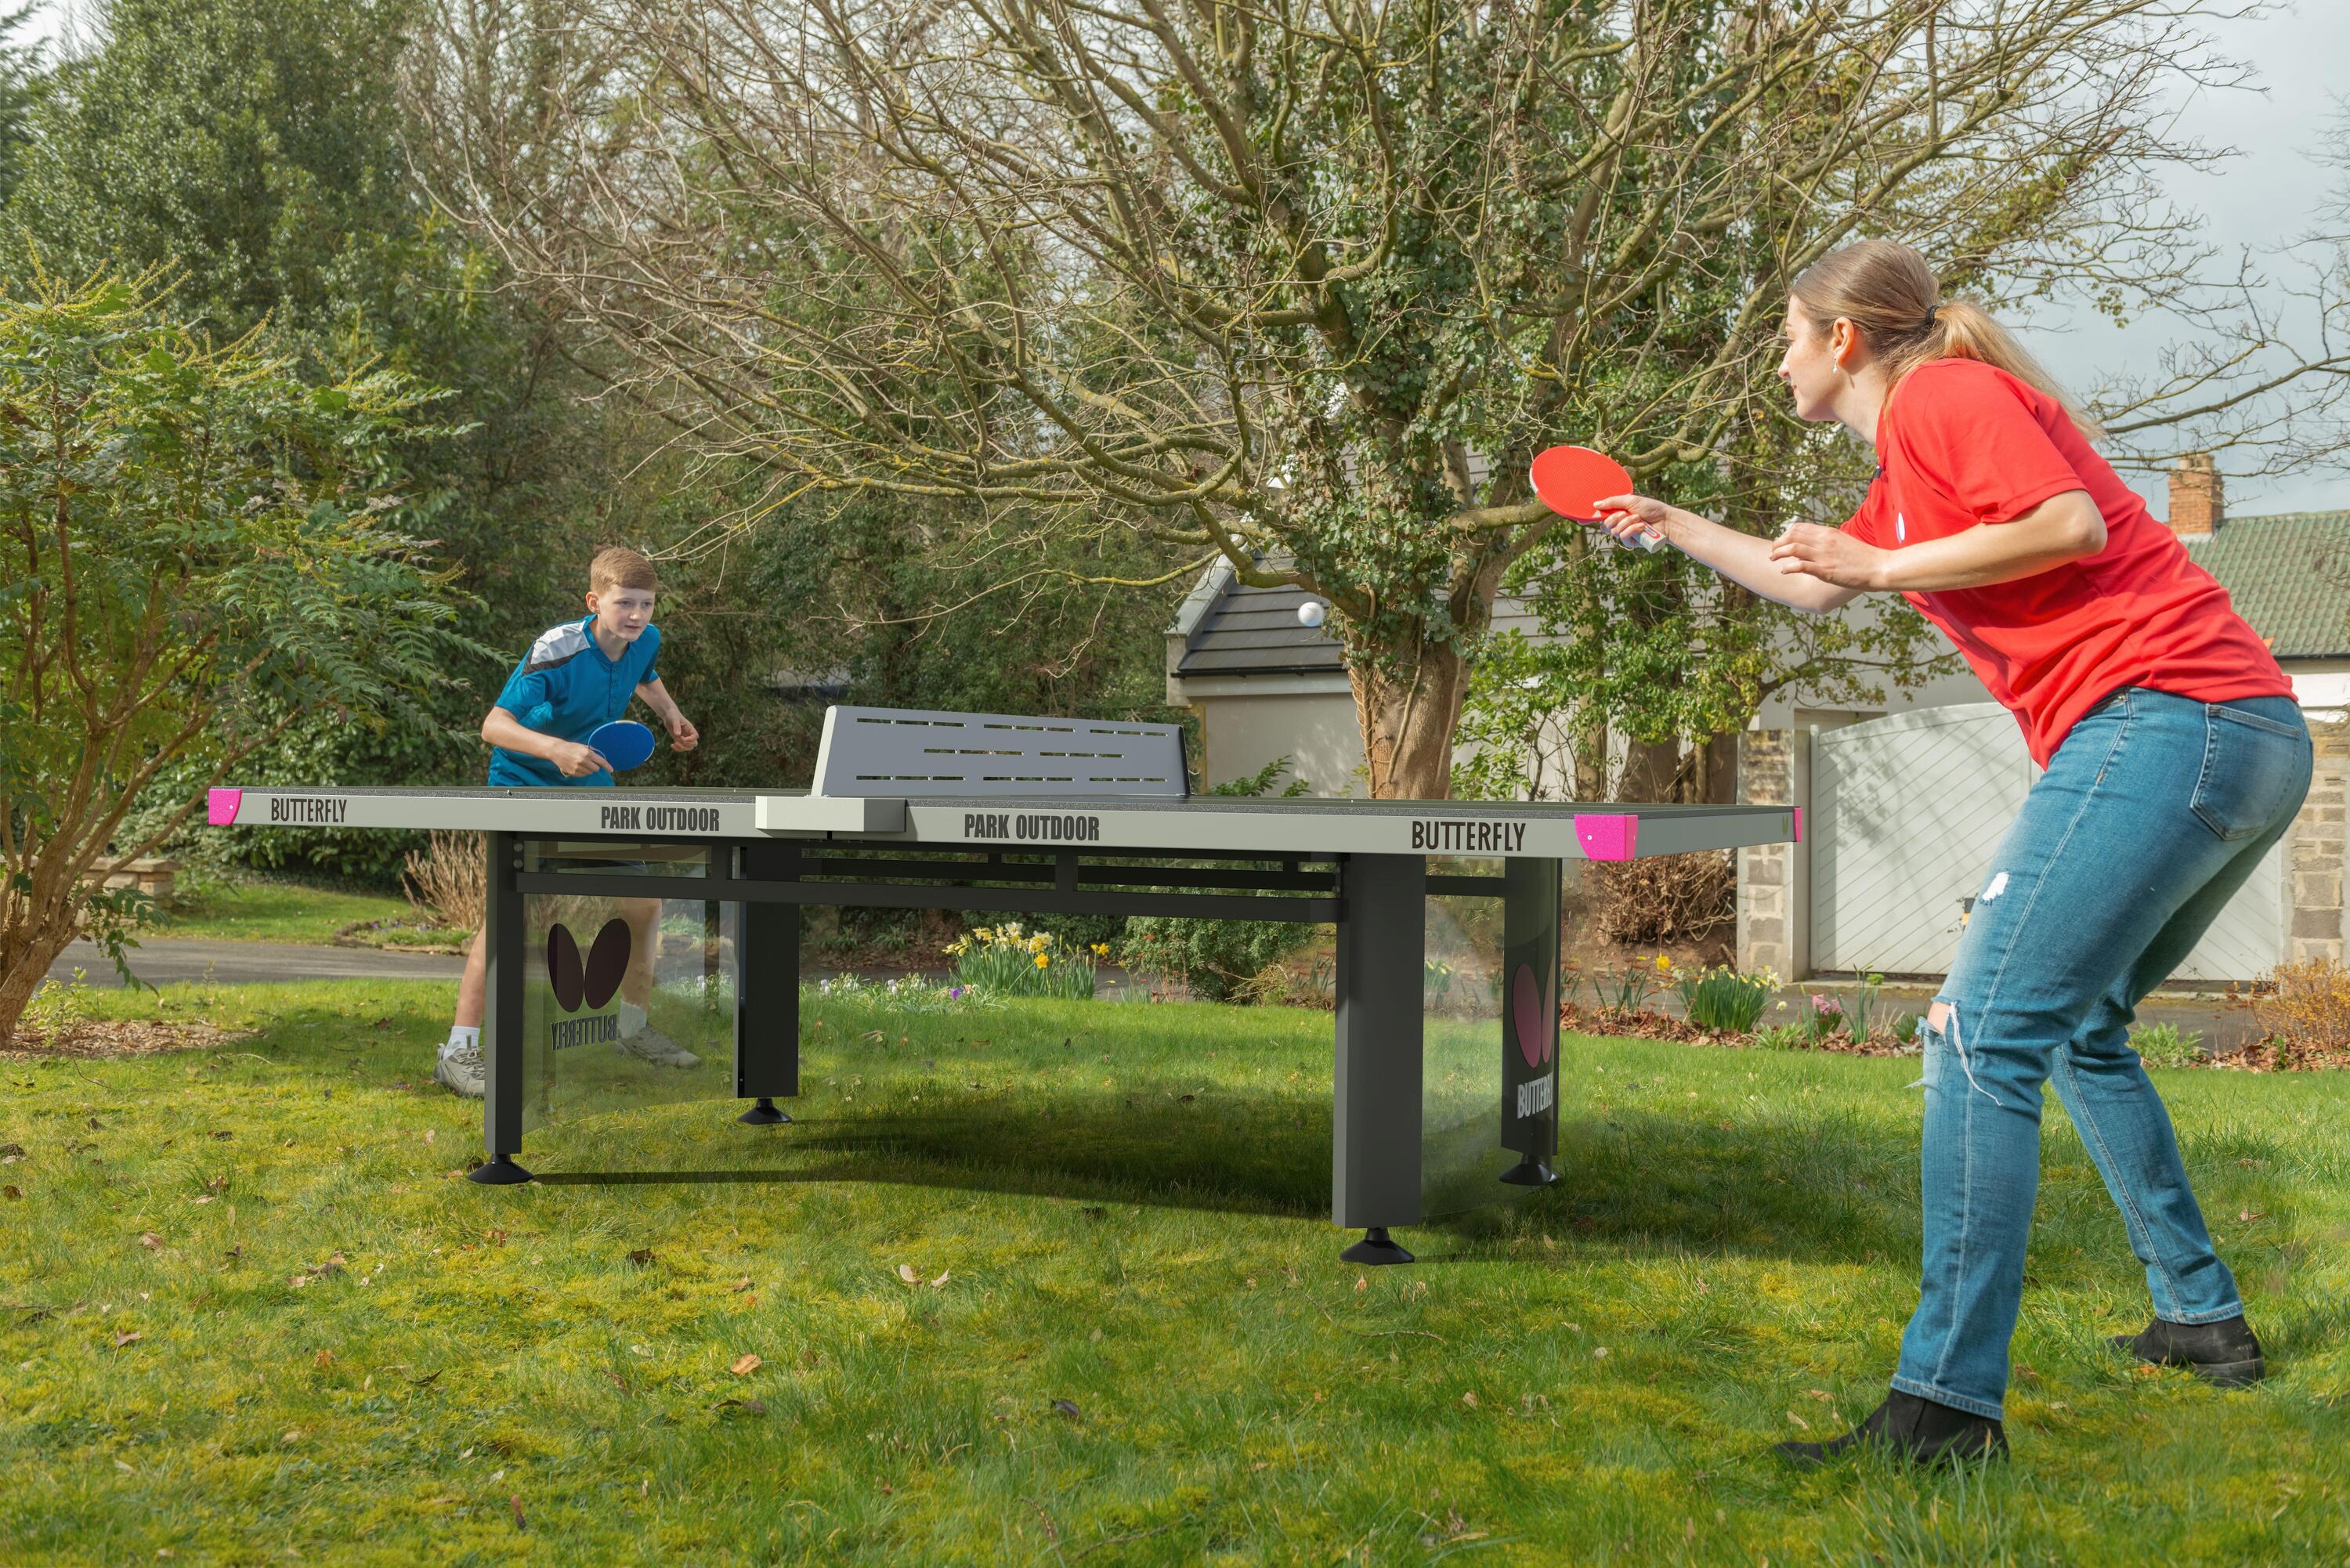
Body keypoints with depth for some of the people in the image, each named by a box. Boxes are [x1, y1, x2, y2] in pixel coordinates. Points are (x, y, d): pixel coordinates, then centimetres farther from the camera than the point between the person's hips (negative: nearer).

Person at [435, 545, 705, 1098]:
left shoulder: (645, 640, -7)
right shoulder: (556, 653, -28)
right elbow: (493, 725, -35)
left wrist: (670, 714, 4)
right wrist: (555, 749, -50)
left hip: (592, 788, 7)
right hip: (525, 787, -7)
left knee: (644, 901, 8)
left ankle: (635, 1027, 29)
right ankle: (459, 1049, -14)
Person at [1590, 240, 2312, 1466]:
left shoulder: (1940, 393, -2)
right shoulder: (1909, 458, 28)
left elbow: (2074, 523, -17)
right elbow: (1814, 586, 42)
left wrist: (1887, 567, -11)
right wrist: (1673, 526, 47)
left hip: (2161, 717, -11)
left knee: (1982, 1037, -16)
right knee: (2080, 1024, 24)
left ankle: (1948, 1400, -20)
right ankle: (2201, 1317, 29)